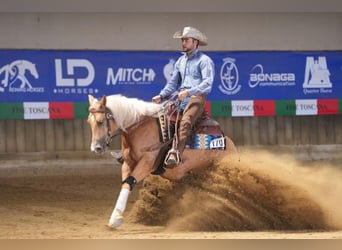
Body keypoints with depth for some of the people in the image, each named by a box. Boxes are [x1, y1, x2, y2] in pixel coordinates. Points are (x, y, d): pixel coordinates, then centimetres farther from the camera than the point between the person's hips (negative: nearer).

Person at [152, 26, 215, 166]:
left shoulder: (204, 60, 0)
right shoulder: (180, 61, 23)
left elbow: (208, 83, -12)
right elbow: (173, 83, 24)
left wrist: (189, 92, -24)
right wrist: (161, 96, 6)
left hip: (196, 97, -8)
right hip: (179, 97, 8)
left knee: (185, 122, -33)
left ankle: (175, 153, -51)